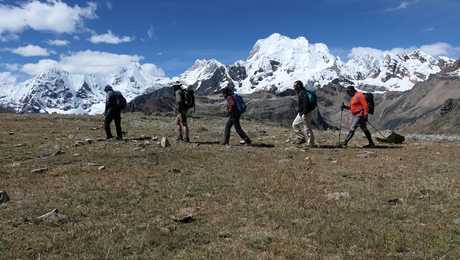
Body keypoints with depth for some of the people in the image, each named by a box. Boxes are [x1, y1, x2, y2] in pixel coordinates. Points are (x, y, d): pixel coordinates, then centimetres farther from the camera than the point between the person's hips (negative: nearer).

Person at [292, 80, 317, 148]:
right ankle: (301, 138, 21)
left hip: (305, 114, -11)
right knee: (295, 125, 17)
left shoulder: (302, 93, -16)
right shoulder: (300, 93, 16)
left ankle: (311, 143, 1)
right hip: (301, 113, 11)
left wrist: (305, 112, -27)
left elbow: (306, 102, -28)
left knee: (307, 128, -5)